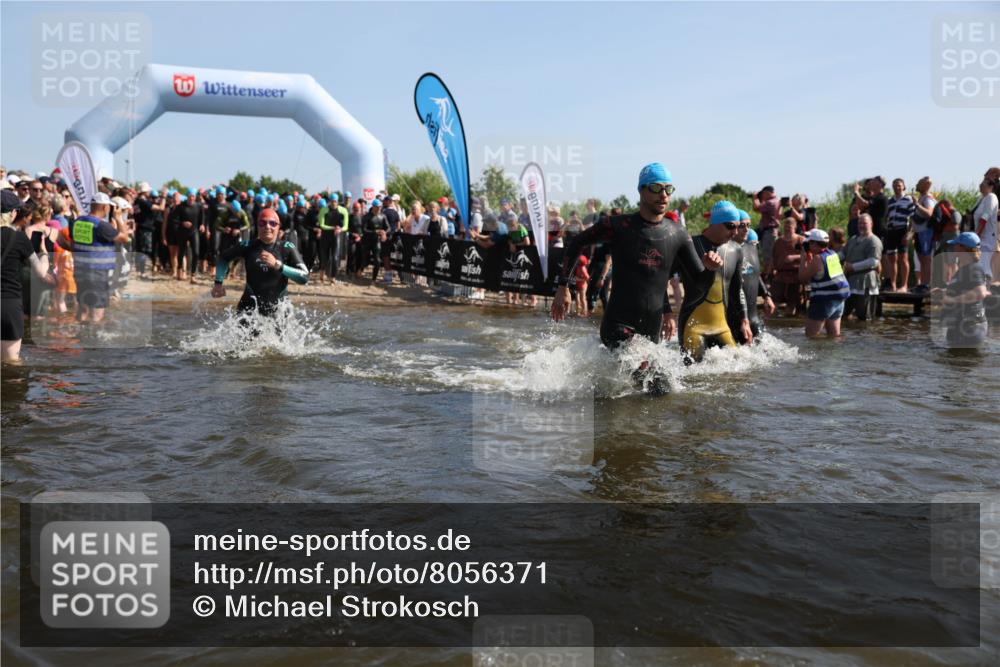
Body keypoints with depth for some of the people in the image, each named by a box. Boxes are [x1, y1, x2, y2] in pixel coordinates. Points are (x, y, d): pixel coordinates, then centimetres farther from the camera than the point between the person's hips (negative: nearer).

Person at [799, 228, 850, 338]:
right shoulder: (833, 254, 10)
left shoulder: (817, 259, -14)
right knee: (834, 334, 14)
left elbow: (802, 277, -9)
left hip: (824, 299, -9)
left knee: (811, 335, -3)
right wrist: (809, 258, 18)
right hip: (840, 297, 9)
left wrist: (804, 259, -3)